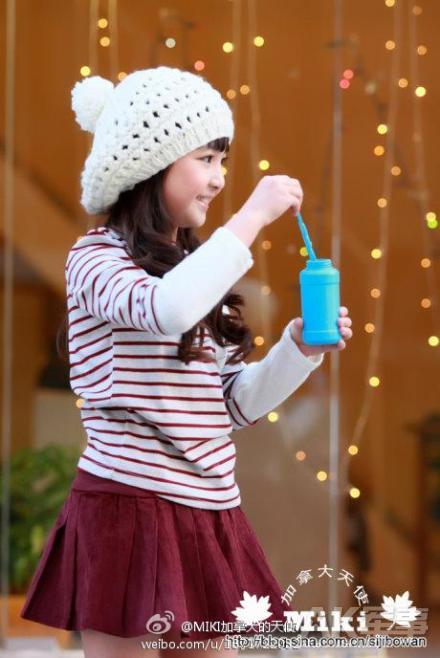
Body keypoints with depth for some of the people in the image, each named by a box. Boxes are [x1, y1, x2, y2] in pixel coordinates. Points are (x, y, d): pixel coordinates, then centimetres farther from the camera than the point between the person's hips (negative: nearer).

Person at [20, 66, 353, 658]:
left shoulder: (192, 271, 16)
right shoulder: (96, 259, -6)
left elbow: (234, 405, 16)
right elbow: (164, 310, -29)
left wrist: (300, 348, 0)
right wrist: (252, 218, -21)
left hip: (207, 516, 7)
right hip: (128, 508, -7)